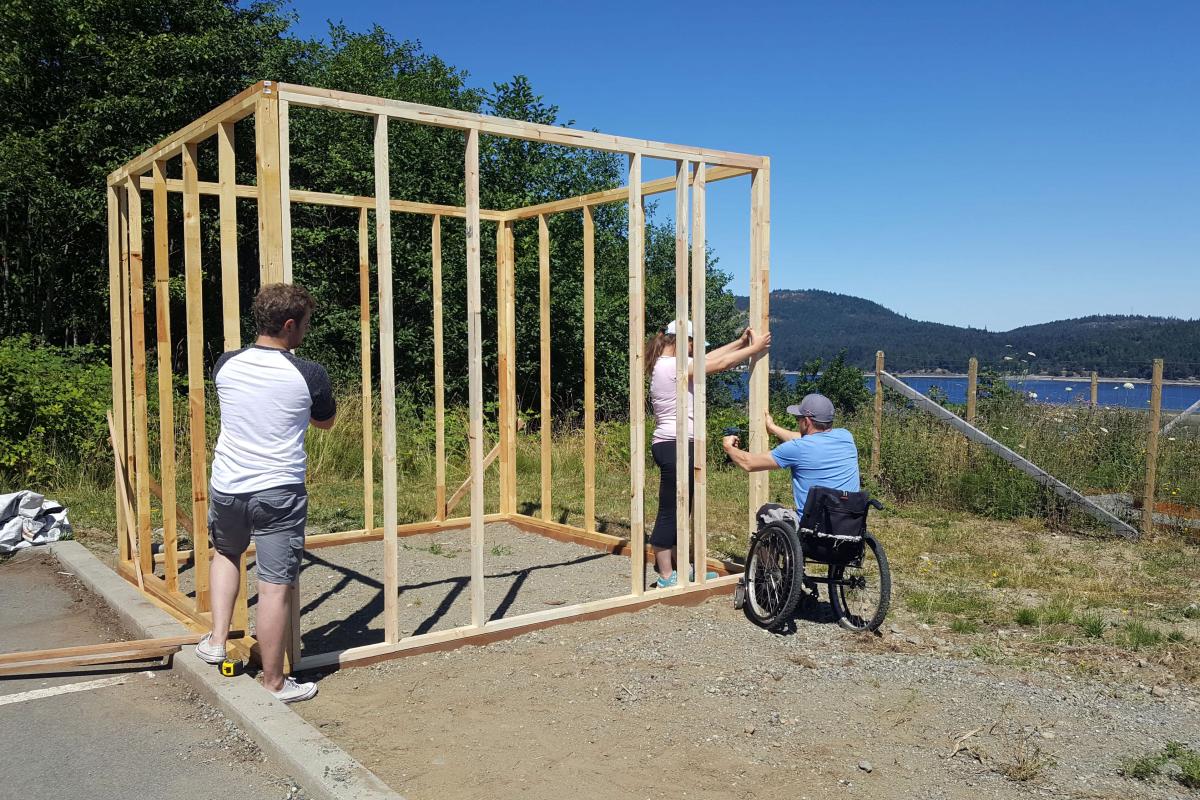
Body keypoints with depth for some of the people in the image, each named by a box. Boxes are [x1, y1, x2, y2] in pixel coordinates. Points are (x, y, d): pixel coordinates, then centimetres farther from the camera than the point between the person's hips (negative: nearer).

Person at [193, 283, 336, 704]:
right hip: (279, 495, -4)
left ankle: (216, 640, 29)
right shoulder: (309, 375, -12)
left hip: (226, 488, 4)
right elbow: (326, 421, 8)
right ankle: (274, 683, 15)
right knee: (275, 587, 3)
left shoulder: (225, 365, -1)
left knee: (226, 553, 32)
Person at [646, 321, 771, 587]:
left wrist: (740, 342, 19)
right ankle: (666, 576, 4)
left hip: (680, 446, 11)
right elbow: (720, 364, -14)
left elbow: (709, 357, 22)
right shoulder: (673, 365, -15)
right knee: (670, 511, -4)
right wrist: (755, 348, -3)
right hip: (674, 445, -11)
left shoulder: (666, 364, 15)